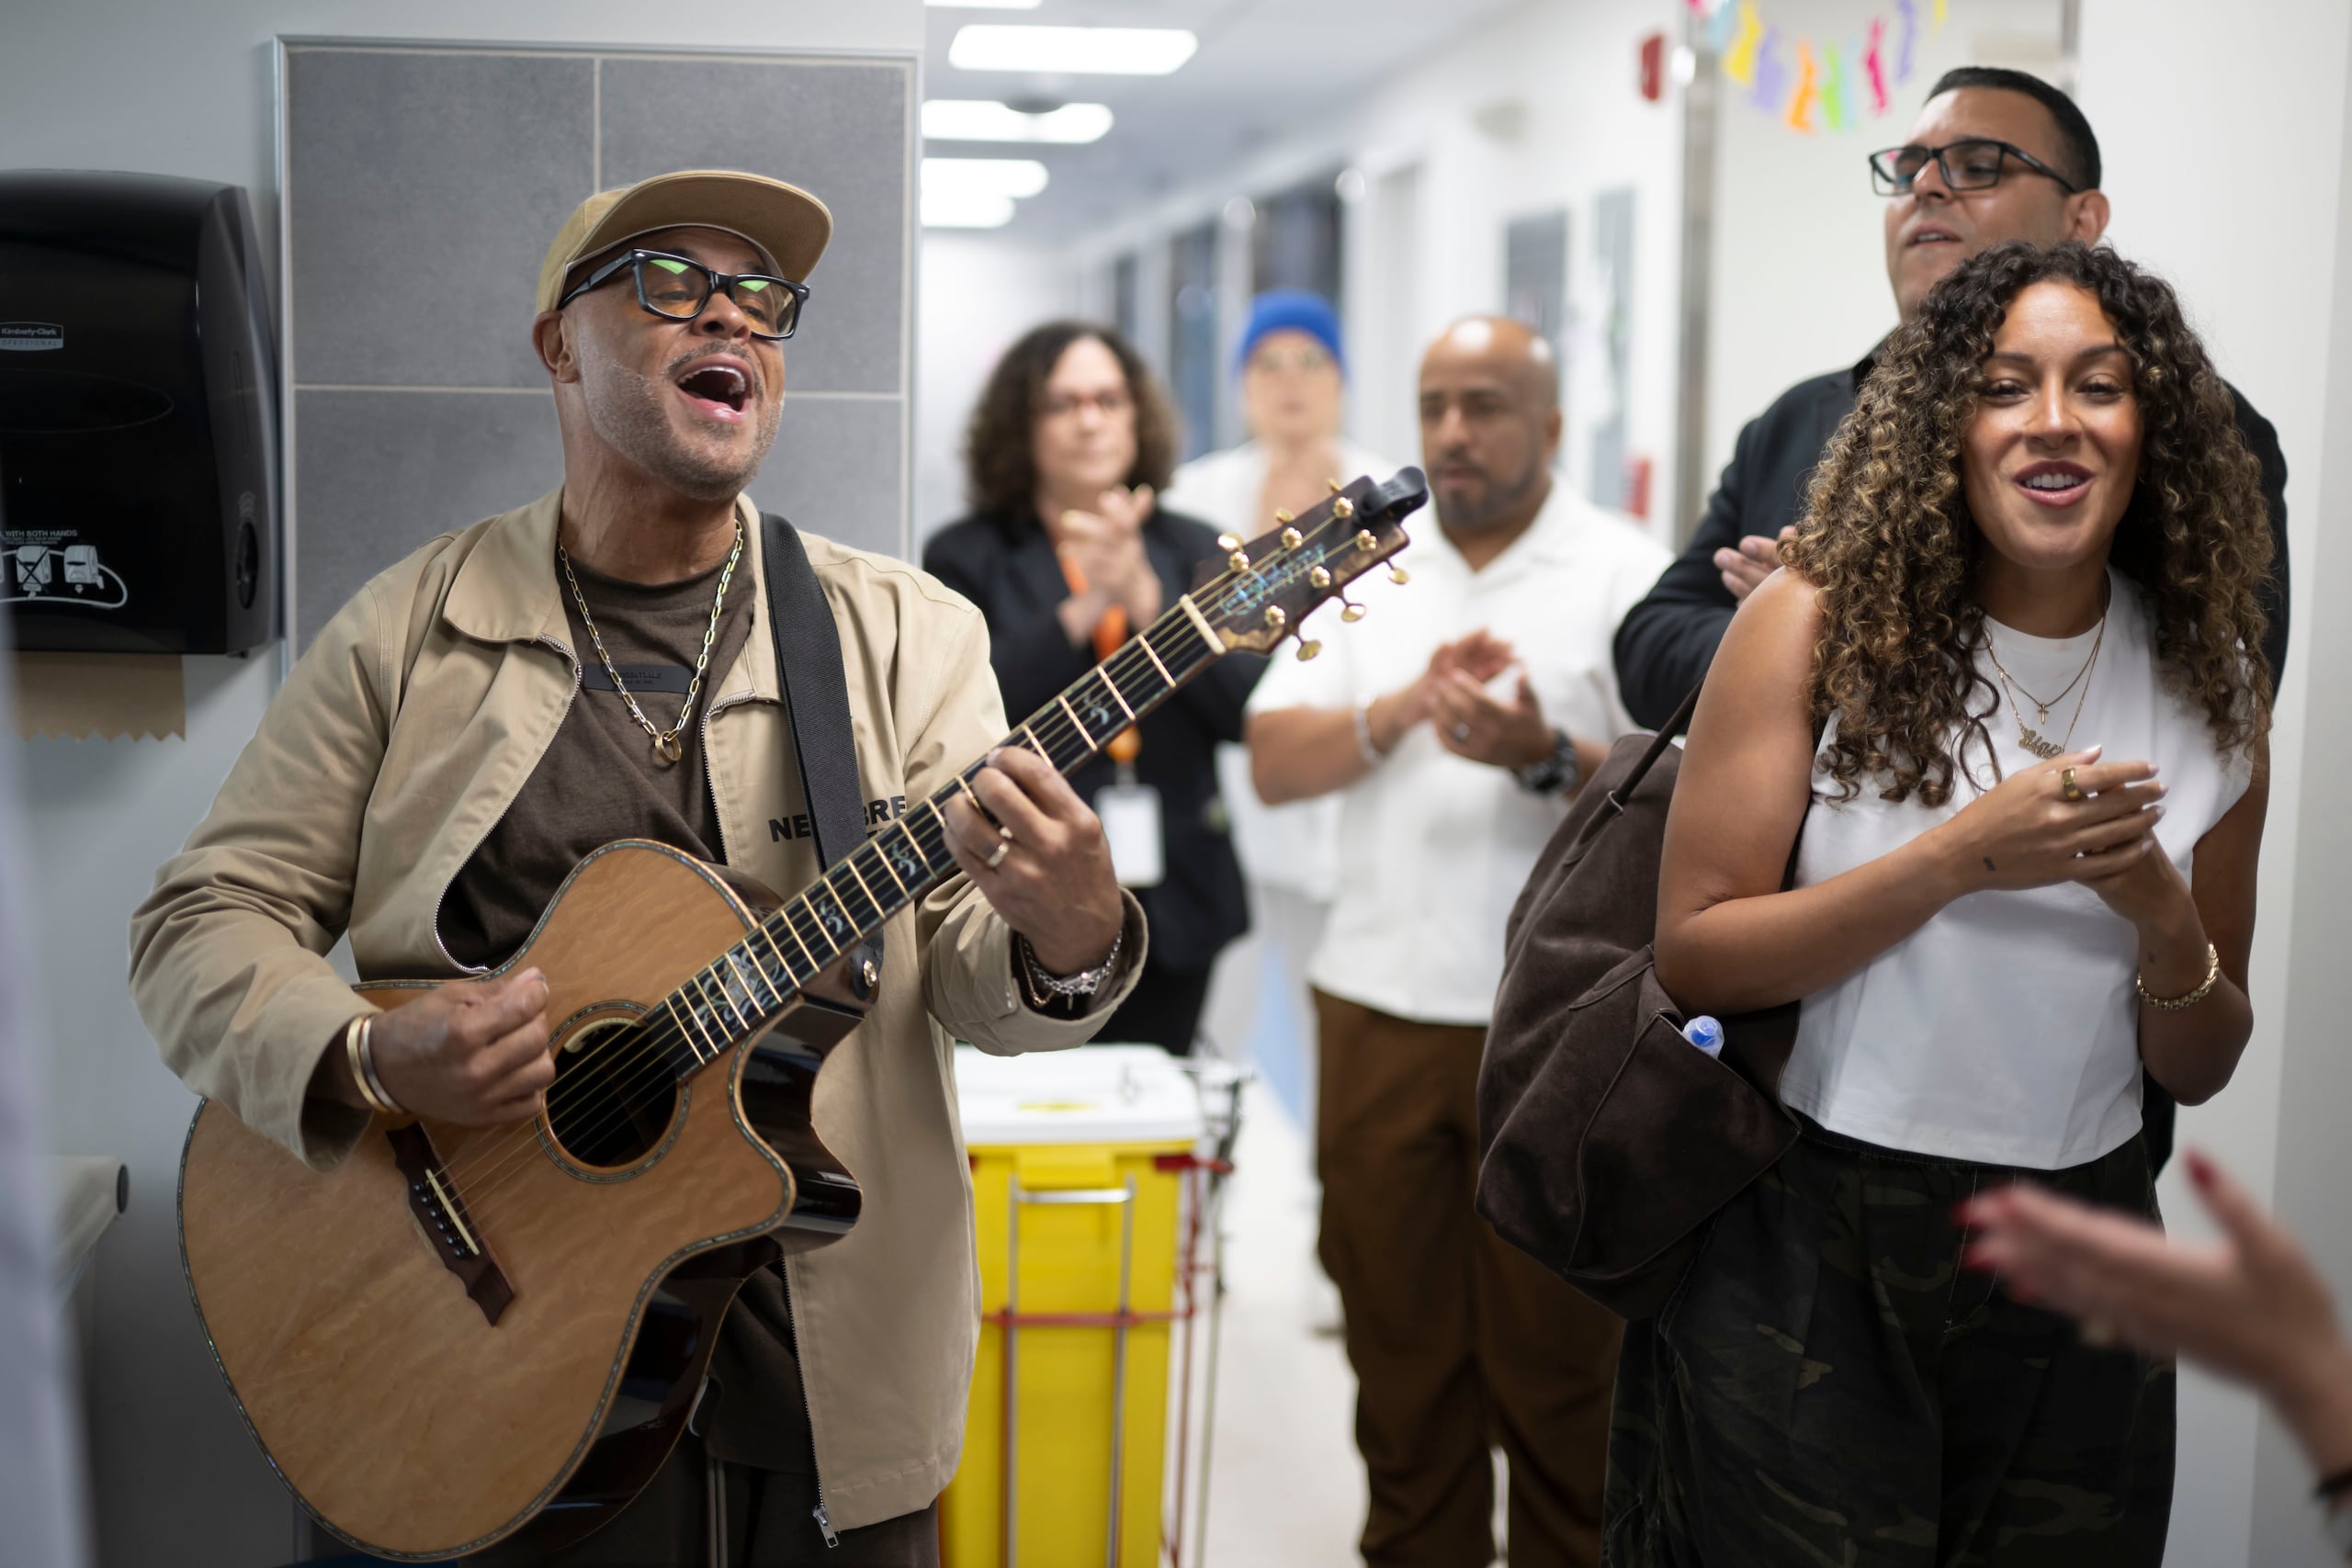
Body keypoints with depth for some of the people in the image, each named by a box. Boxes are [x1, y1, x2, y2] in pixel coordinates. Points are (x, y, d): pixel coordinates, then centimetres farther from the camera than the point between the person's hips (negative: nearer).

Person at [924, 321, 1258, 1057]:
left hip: (1172, 907, 3)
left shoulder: (1192, 549, 10)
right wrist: (1084, 607, -18)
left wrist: (1146, 598, -14)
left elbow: (1250, 710, -2)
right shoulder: (966, 555, 2)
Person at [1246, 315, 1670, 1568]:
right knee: (1397, 1335, 13)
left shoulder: (1628, 576, -1)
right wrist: (1404, 707, -12)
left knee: (1556, 1357, 4)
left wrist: (1545, 757, -23)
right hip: (1378, 1010, 4)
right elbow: (1273, 762, 4)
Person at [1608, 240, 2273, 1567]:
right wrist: (1964, 858, -22)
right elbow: (1693, 958, -13)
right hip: (1808, 1250, -3)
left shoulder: (2209, 677, 1)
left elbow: (2204, 1070, 7)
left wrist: (2163, 919, -14)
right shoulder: (1823, 623, -9)